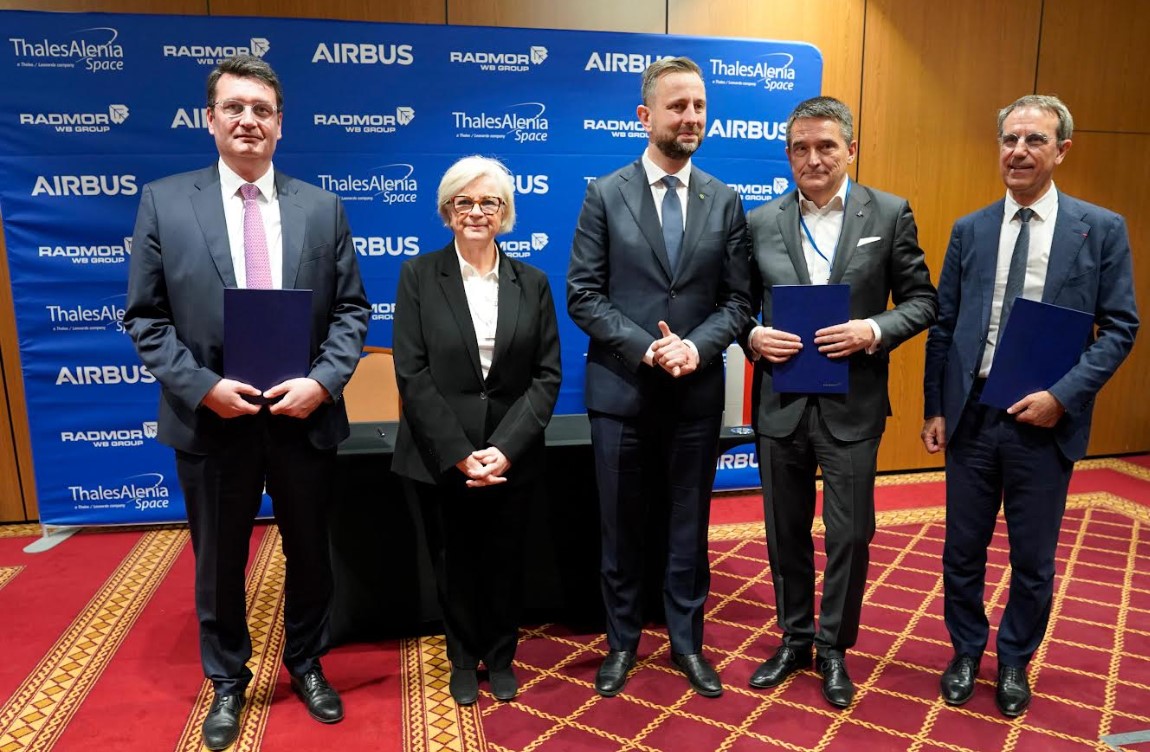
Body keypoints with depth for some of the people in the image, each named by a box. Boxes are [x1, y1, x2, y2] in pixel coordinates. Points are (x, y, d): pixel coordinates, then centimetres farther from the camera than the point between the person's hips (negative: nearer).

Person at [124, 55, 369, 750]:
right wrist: (201, 386, -15)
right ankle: (228, 681, 39)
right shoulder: (164, 202, -1)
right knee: (218, 563, 16)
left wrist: (324, 381, -14)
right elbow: (146, 317, -2)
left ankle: (306, 663, 41)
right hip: (210, 421, -1)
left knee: (310, 554, 16)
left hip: (305, 416, 1)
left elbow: (351, 309, 1)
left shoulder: (321, 208, 2)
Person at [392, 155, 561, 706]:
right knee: (454, 564, 14)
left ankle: (500, 657, 37)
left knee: (505, 564, 14)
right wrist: (459, 453, -15)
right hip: (441, 458, -1)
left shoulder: (532, 283, 4)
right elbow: (411, 372, -8)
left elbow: (547, 375, -2)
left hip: (512, 458, 1)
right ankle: (464, 659, 37)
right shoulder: (418, 275, -1)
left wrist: (506, 448, -13)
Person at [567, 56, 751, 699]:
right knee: (622, 528, 12)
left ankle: (687, 641, 32)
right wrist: (644, 346, -17)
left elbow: (738, 300, 3)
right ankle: (623, 640, 32)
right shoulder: (605, 195, -1)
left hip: (698, 392, 2)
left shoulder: (725, 201, 5)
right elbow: (583, 295, -6)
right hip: (621, 388, -1)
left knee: (689, 527, 14)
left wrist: (697, 345, -15)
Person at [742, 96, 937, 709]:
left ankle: (833, 646, 30)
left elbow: (921, 299, 1)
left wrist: (874, 331, -16)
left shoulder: (889, 214, -1)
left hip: (852, 404, -1)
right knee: (786, 531, 14)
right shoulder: (762, 222, 4)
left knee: (850, 532, 8)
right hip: (780, 401, 2)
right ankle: (794, 638, 35)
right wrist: (753, 336, -12)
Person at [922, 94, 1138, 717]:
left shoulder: (1102, 229, -1)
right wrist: (934, 408, 2)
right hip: (971, 416, 2)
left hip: (1044, 421, -1)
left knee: (1033, 559, 13)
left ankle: (1014, 663, 36)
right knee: (962, 550, 13)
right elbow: (942, 326, 5)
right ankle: (966, 653, 35)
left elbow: (1119, 327, -2)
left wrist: (1063, 396, -15)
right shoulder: (969, 230, 5)